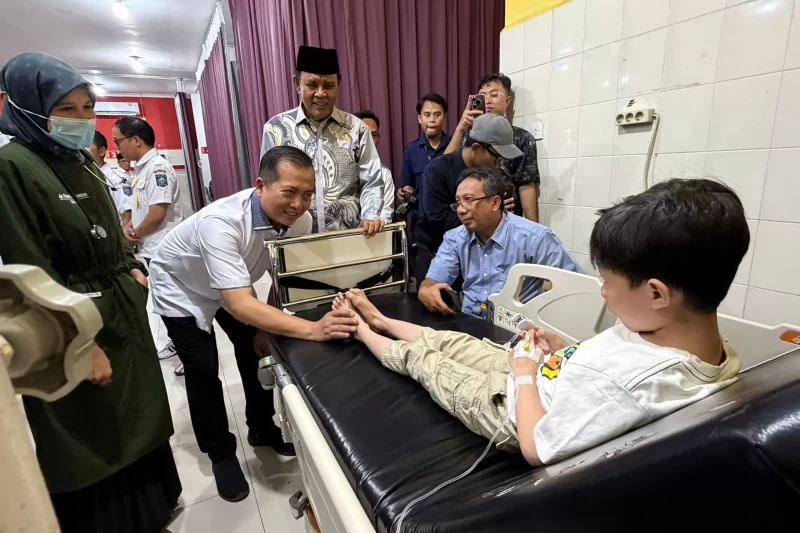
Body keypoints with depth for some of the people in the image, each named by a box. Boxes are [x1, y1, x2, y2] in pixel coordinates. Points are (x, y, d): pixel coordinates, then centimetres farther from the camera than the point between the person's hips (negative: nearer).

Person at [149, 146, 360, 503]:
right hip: (181, 287, -4)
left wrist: (265, 327, -6)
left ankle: (262, 428, 29)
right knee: (204, 370, -7)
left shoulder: (299, 221, -25)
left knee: (257, 351, 6)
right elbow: (240, 305, -49)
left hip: (233, 287, 5)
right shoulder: (221, 222, -43)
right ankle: (221, 454, 16)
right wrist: (313, 330, -57)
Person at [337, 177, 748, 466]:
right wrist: (566, 351, -6)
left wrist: (524, 374, -15)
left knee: (420, 357, 13)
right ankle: (381, 321, 47)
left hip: (511, 409, -7)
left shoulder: (615, 381, -43)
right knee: (451, 340, 21)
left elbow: (537, 449, -28)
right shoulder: (719, 356, -15)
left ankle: (365, 333, 43)